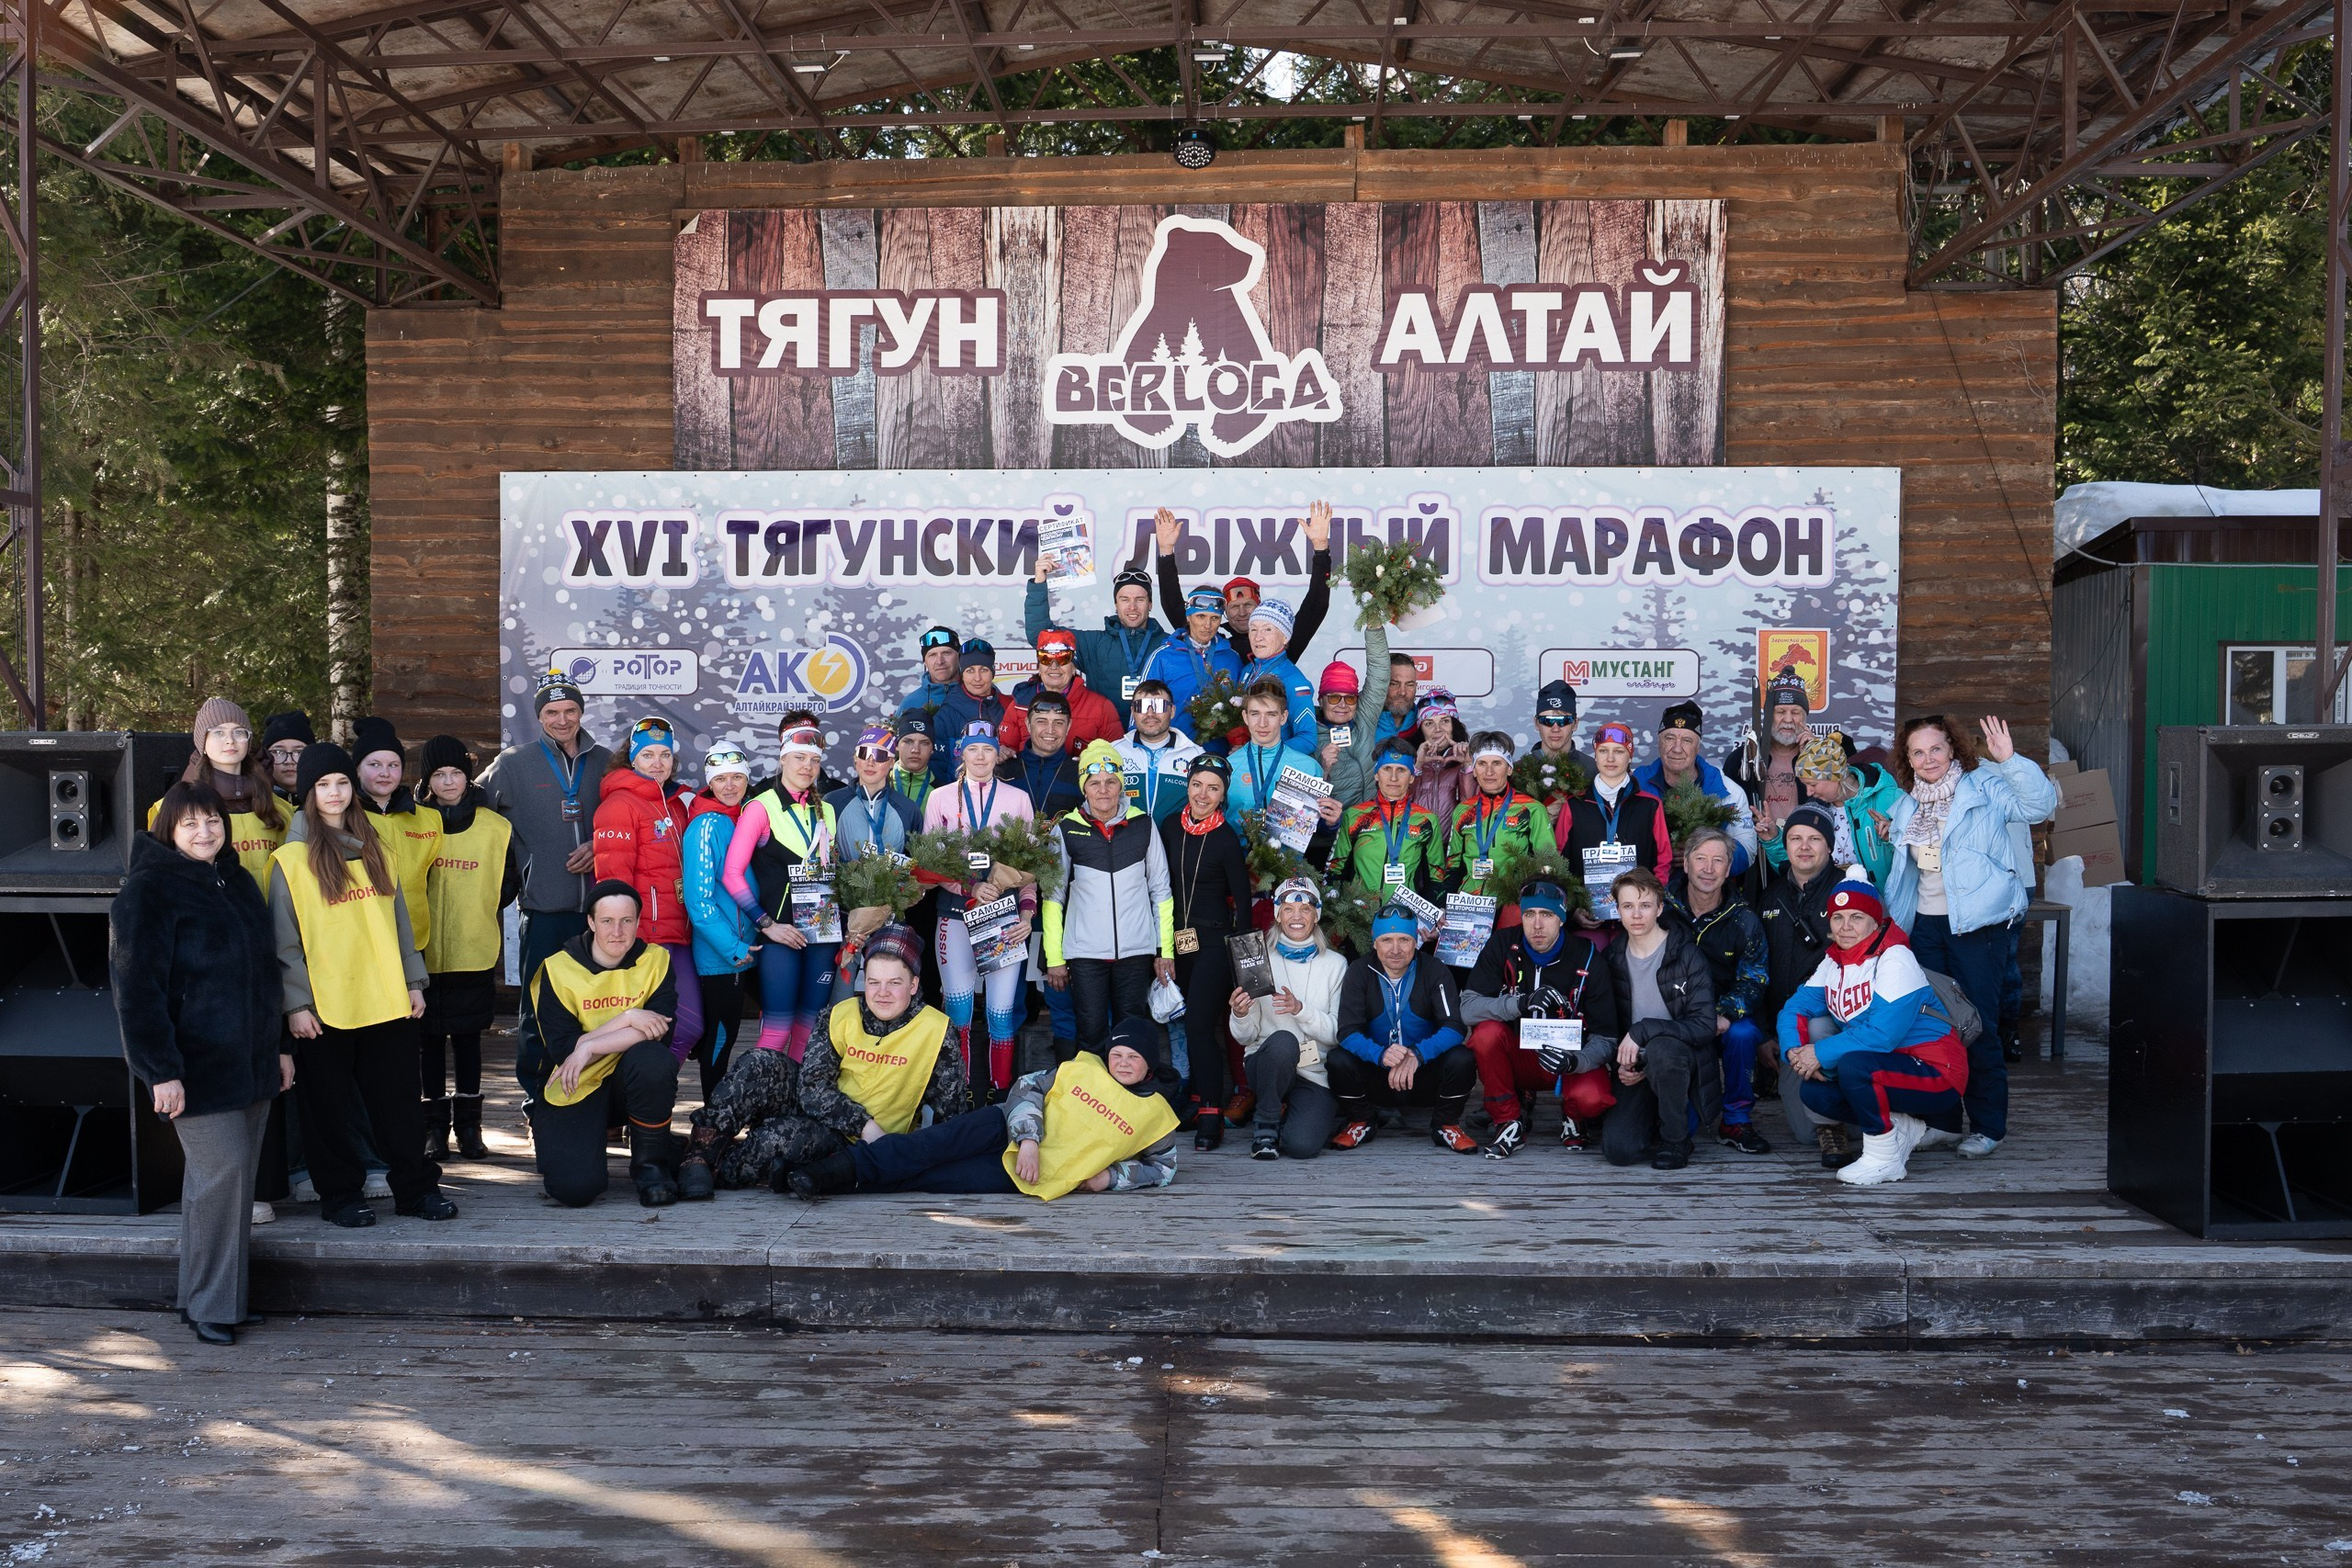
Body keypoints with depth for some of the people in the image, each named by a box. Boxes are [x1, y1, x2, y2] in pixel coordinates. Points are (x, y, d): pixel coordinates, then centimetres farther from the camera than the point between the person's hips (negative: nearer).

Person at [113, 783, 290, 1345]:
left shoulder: (238, 881, 14)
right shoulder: (148, 891, -8)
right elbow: (138, 987, -13)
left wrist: (279, 1045, 19)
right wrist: (161, 1069, -18)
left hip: (251, 1061, 7)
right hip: (198, 1064, -7)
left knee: (238, 1175, 9)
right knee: (220, 1171, -9)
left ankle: (227, 1296, 19)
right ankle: (209, 1305, 3)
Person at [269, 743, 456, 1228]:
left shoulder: (375, 849, 12)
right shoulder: (291, 859, -2)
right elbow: (284, 938, -4)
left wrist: (414, 981, 11)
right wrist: (295, 1002, -9)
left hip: (387, 1001, 4)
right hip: (325, 1007, -4)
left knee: (400, 1101, 8)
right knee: (331, 1107, 4)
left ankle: (416, 1188, 15)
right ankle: (339, 1196, 16)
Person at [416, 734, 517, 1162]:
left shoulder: (495, 827, 3)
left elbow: (509, 884, 10)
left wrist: (481, 915, 4)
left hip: (475, 952, 1)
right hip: (425, 951, 0)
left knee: (467, 1036, 8)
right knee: (431, 1038, 4)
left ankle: (468, 1125, 15)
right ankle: (435, 1126, 12)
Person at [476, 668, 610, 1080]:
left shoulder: (602, 761, 9)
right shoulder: (514, 762, 3)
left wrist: (599, 845, -3)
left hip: (595, 906, 3)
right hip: (544, 907, -2)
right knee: (537, 1006, 0)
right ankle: (532, 1090, 14)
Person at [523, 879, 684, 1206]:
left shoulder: (656, 960, -4)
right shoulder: (558, 969, -8)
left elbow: (659, 1030, -18)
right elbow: (562, 1048, -15)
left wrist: (589, 1047, -24)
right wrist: (627, 1019, -22)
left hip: (632, 1081, 1)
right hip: (574, 1089, -1)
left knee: (653, 1059, -35)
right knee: (575, 1188, -22)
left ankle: (651, 1162, -11)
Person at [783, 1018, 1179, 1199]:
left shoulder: (1156, 1115, 6)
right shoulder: (1084, 1068, 8)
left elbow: (1163, 1167, 16)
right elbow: (1029, 1088, 4)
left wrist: (1112, 1175, -2)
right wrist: (1029, 1139, -15)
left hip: (1035, 1178, -1)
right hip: (1011, 1130, 2)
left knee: (947, 1176, -24)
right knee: (953, 1137, -29)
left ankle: (850, 1180, -29)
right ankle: (844, 1166, -36)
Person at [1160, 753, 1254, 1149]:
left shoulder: (1227, 838, -8)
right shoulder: (1170, 828, 6)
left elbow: (1243, 897, -4)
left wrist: (1240, 949, -8)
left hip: (1214, 940, -5)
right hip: (1177, 937, 5)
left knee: (1199, 1024, -12)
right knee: (1188, 1023, 10)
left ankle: (1212, 1115, -9)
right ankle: (1198, 1099, 23)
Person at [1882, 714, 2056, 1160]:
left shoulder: (1984, 787, -3)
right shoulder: (1907, 806, 15)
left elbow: (2040, 804, -21)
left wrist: (2010, 760, -29)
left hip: (1977, 923, -6)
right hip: (1925, 924, 6)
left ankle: (1988, 1125, 5)